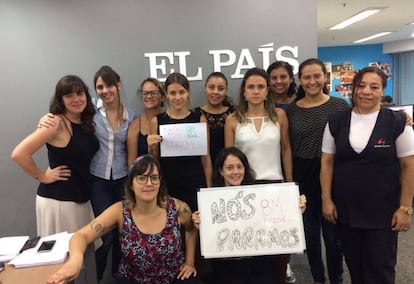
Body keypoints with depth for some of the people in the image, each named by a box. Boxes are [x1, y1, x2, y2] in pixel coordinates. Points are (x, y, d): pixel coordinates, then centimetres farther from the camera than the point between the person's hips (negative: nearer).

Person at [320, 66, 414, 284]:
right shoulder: (336, 122, 0)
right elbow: (327, 162, 2)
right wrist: (326, 199, -1)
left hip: (383, 211, -2)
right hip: (345, 209, 2)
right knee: (354, 264, 17)